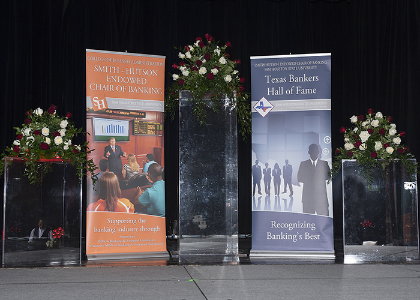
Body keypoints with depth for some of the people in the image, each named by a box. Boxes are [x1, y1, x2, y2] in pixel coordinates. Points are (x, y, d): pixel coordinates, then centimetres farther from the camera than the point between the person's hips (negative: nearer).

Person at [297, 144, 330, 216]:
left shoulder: (324, 164, 12)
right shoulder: (303, 164, 12)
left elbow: (328, 176, 5)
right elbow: (299, 178, 6)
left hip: (321, 196, 0)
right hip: (308, 196, 0)